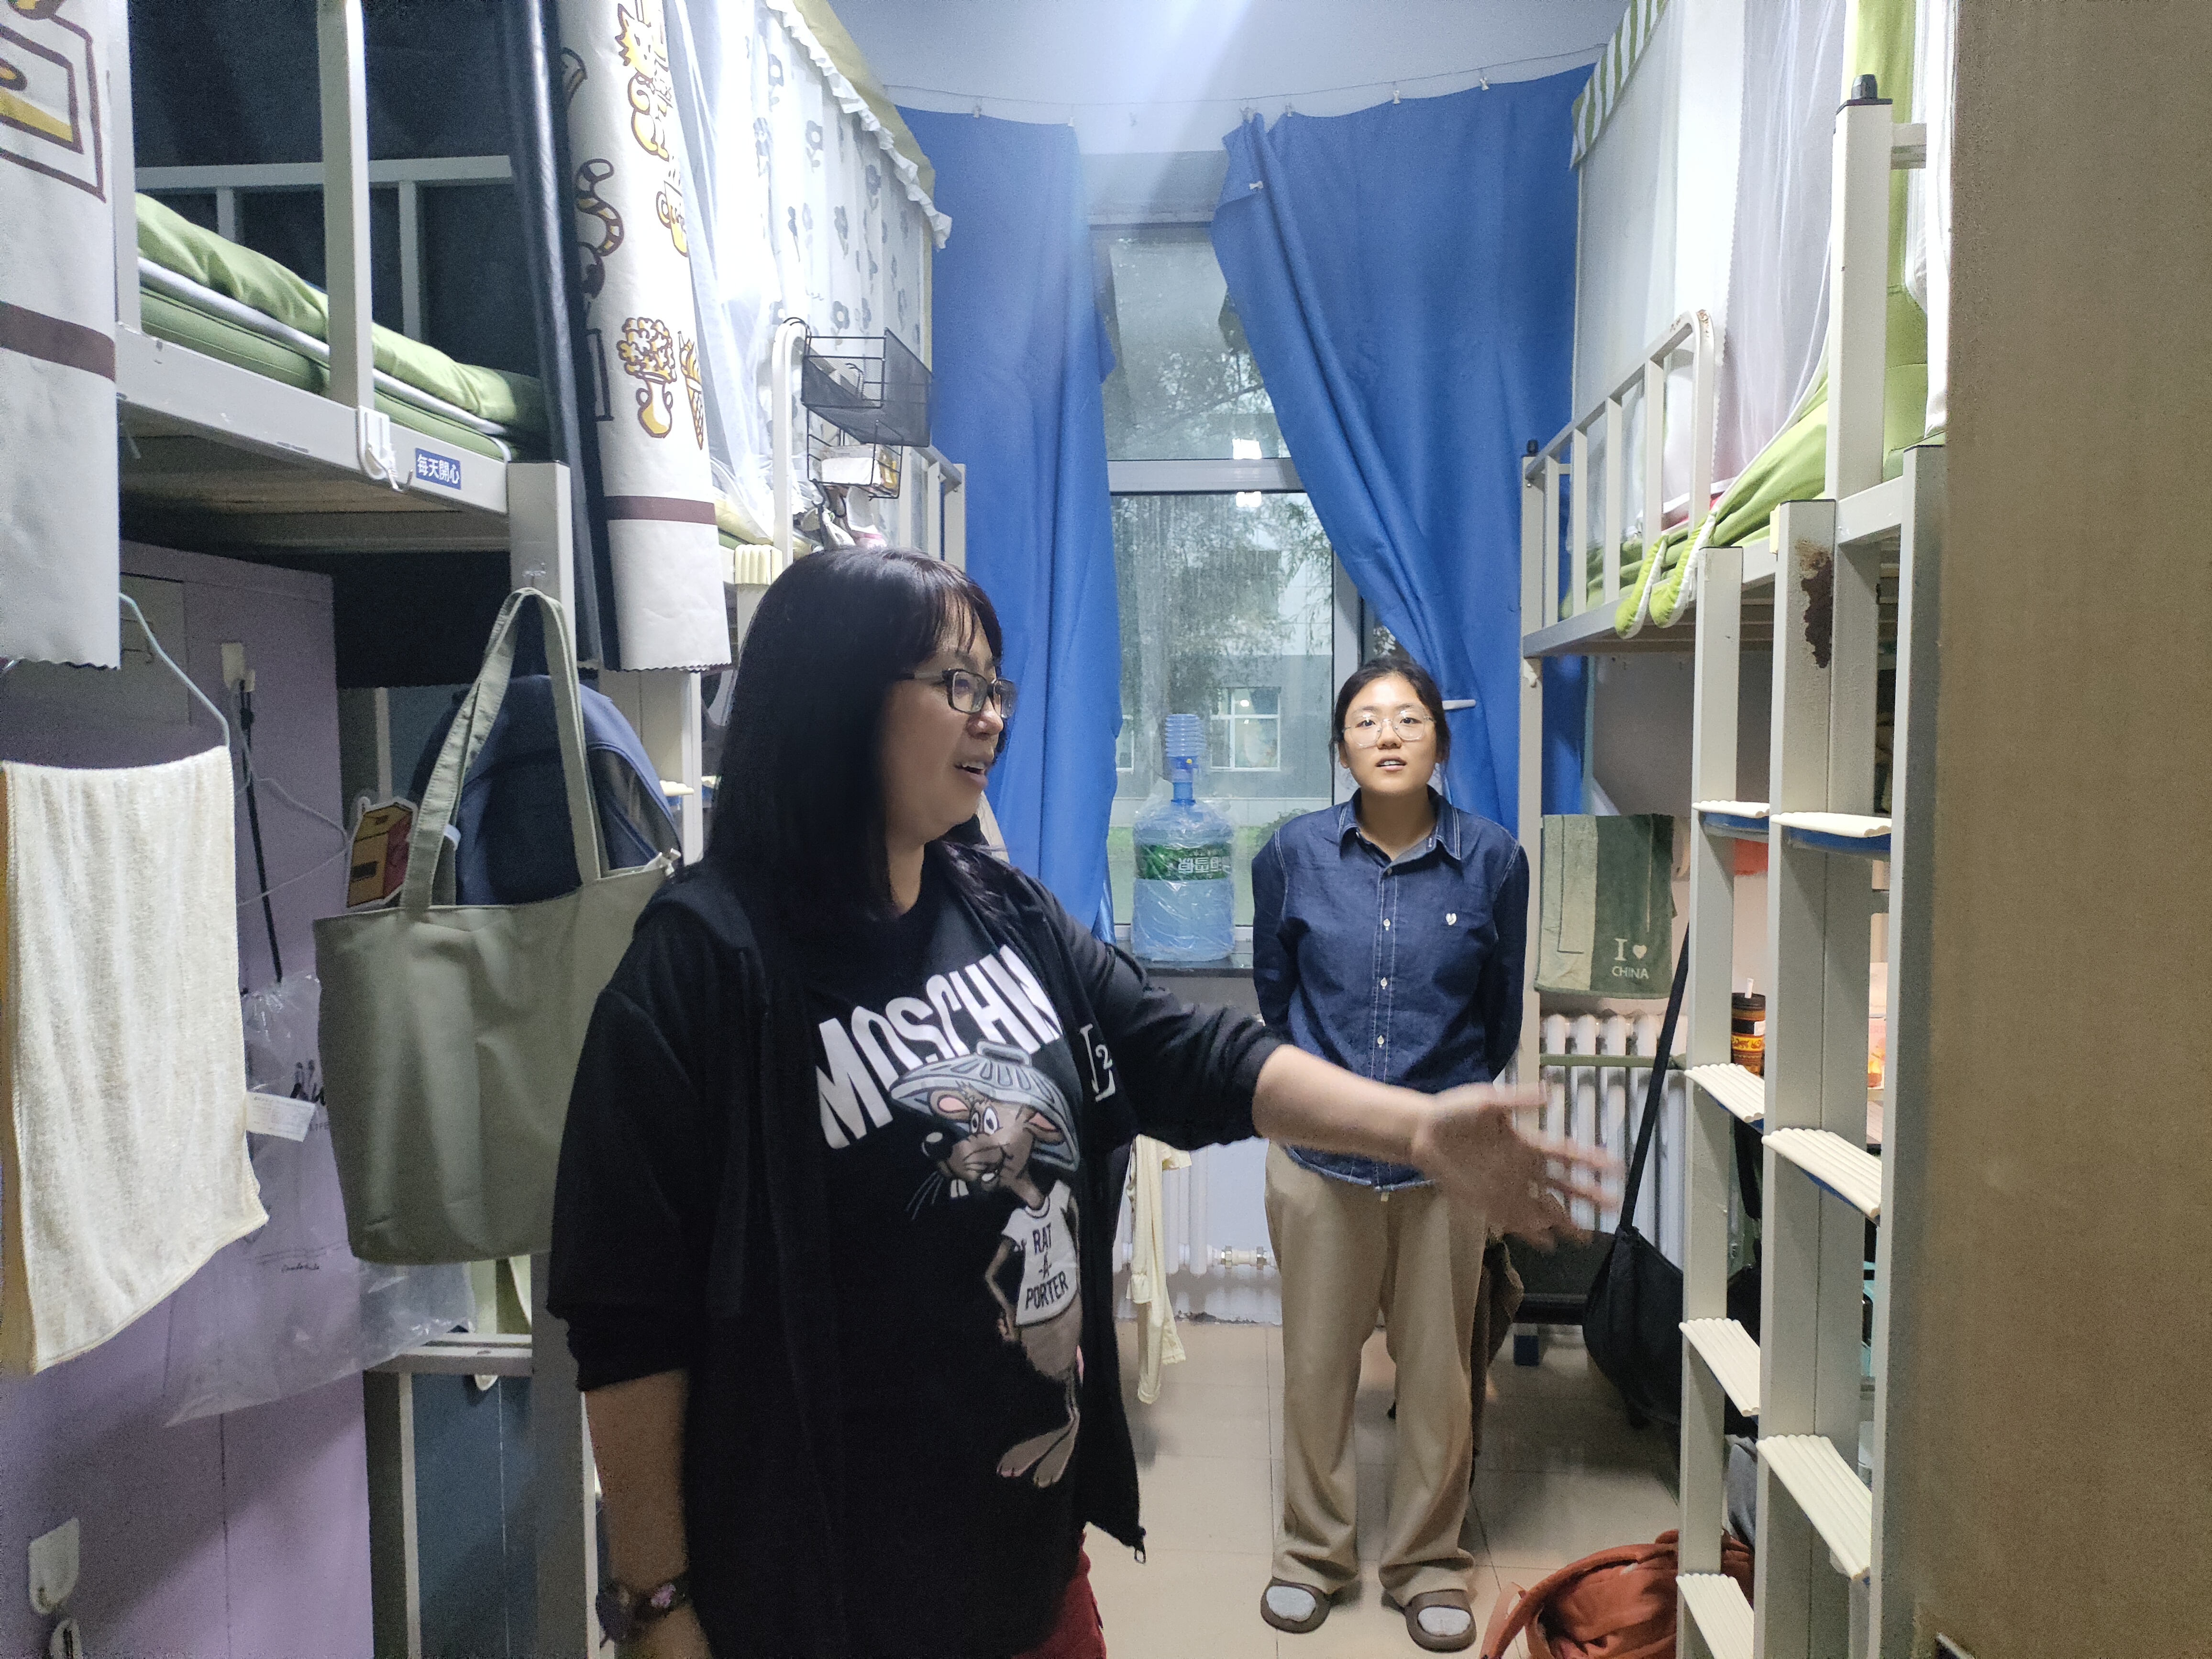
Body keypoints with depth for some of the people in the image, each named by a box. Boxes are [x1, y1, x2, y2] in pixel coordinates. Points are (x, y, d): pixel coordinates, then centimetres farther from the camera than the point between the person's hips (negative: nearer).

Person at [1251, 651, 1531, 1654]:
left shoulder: (1491, 861, -6)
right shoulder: (1294, 855, -4)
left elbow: (1501, 1015, 8)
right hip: (1321, 1153, 0)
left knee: (1438, 1371, 12)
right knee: (1316, 1364, 12)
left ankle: (1428, 1564, 32)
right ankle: (1313, 1552, 33)